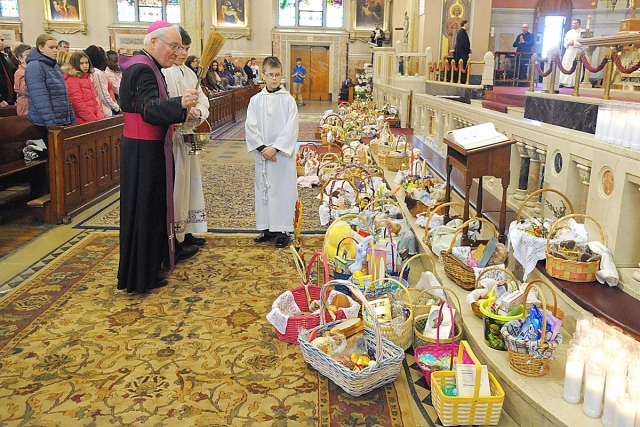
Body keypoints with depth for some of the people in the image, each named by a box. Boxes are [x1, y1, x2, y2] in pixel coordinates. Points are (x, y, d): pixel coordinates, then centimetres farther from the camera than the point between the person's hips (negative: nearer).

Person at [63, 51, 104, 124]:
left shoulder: (86, 79, 18)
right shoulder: (71, 80, -8)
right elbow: (78, 104, -15)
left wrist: (100, 116, 0)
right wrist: (95, 120, -16)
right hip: (82, 122, -8)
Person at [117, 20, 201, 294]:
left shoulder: (149, 68, 14)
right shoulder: (142, 69, -19)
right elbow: (149, 108, -33)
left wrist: (183, 112, 6)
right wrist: (179, 104, -49)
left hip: (151, 150, 10)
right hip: (143, 152, -10)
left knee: (159, 203, 20)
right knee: (144, 209, -1)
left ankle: (165, 251, 35)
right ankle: (140, 278, 10)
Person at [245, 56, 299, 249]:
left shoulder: (288, 99, -2)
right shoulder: (256, 100, 4)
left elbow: (291, 128, -9)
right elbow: (250, 126, -1)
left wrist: (275, 148, -16)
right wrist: (262, 148, -12)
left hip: (283, 153, -3)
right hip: (263, 153, 3)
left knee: (283, 188, 0)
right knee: (264, 188, 8)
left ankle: (282, 230, 8)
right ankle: (267, 228, 20)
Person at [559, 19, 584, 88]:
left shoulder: (582, 32, -1)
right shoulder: (569, 32, 18)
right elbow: (565, 40, 18)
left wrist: (574, 43, -16)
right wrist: (567, 43, -4)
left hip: (577, 52, -6)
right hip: (568, 51, 6)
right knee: (565, 66, 1)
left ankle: (572, 83, -8)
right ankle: (563, 82, 1)